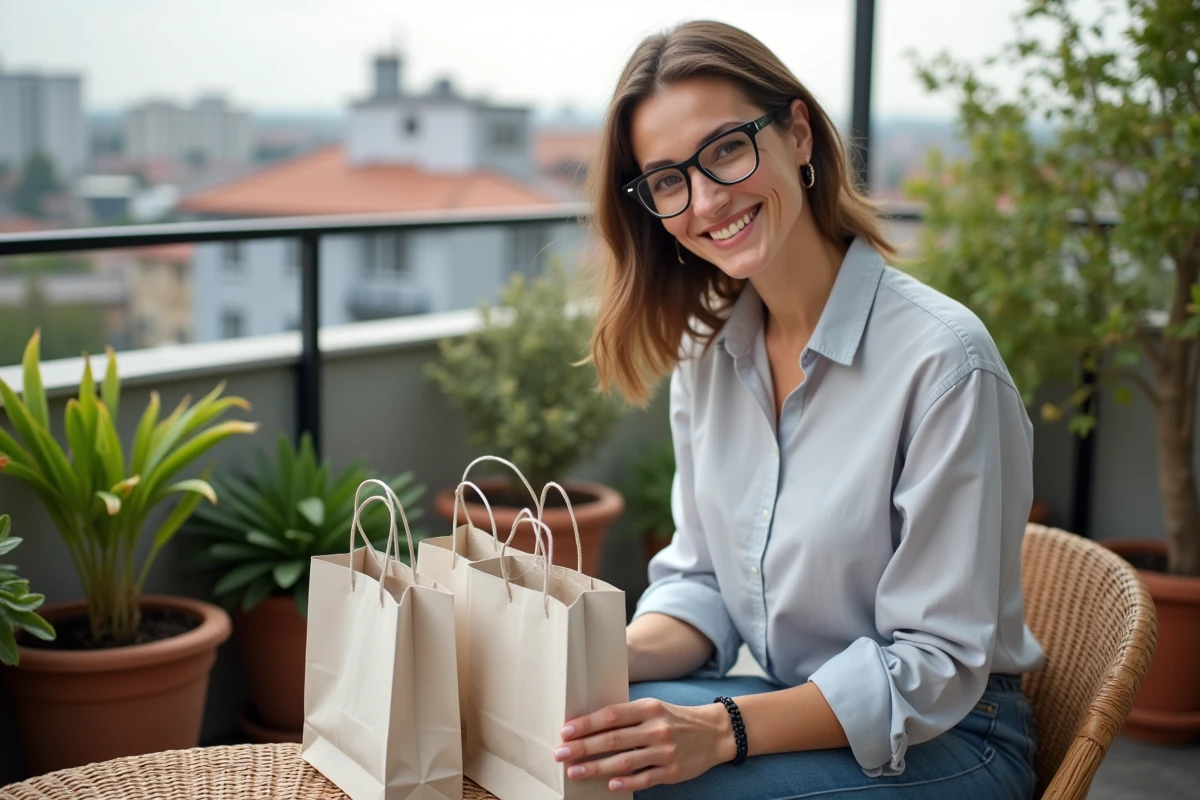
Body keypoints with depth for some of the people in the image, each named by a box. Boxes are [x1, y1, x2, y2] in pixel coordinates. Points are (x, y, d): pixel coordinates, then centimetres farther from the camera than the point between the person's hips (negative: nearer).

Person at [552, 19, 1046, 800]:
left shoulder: (942, 358, -22)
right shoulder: (706, 347, 1)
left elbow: (934, 666, -19)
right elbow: (703, 582, 5)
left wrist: (724, 729, -29)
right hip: (789, 710, 5)